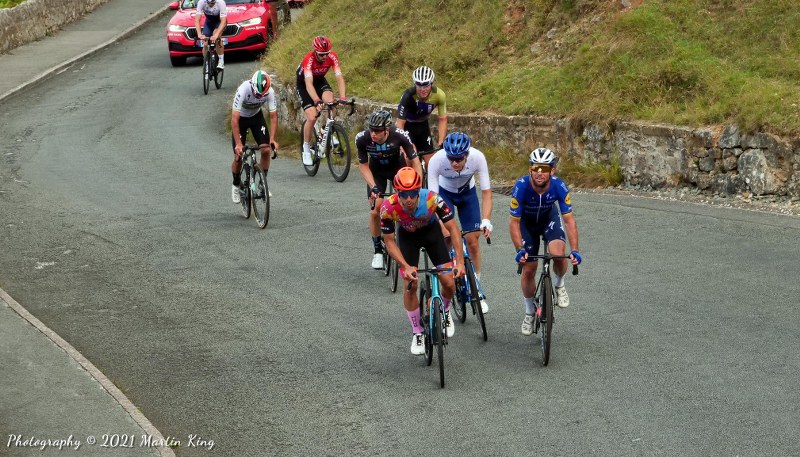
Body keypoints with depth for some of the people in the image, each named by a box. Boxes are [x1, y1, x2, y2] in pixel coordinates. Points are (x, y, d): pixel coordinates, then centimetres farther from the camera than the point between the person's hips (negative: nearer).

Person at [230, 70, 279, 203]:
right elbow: (234, 119, -36)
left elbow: (273, 116, -20)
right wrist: (238, 143, -41)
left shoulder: (270, 92, -28)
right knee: (238, 156, -7)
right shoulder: (243, 90, -37)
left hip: (256, 116, 3)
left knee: (266, 150, -13)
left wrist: (272, 139, -31)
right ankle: (236, 185, 18)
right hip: (241, 118, -3)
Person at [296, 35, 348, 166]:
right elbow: (309, 84, -46)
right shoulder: (309, 60, -37)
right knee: (312, 117, -18)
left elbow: (339, 78, -30)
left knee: (330, 102, -28)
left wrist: (342, 98, -45)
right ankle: (306, 148, 2)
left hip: (320, 80, 3)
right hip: (303, 83, -3)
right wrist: (317, 101, -61)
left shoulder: (332, 57, -26)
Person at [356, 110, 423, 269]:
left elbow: (415, 162, -25)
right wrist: (373, 186, -28)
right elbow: (363, 165, -16)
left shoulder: (400, 136, -35)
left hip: (398, 168, -1)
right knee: (375, 210, -11)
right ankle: (378, 251, 6)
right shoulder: (362, 139, -31)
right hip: (376, 171, 1)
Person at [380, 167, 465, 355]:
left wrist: (460, 262, -35)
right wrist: (406, 267, -33)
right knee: (410, 285, -13)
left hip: (431, 231, 0)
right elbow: (389, 241, -22)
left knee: (449, 283, -7)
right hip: (407, 236, 0)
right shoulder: (389, 207, -35)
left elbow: (453, 228, -28)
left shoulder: (432, 199, -38)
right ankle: (417, 334, 8)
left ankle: (445, 312, 28)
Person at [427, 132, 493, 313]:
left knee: (472, 240, -4)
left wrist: (486, 220, -41)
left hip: (468, 193, 1)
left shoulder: (477, 157, -35)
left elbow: (486, 192, -30)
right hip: (444, 193, -1)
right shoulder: (436, 160, -37)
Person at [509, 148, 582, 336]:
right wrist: (520, 250, -38)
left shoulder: (559, 186, -32)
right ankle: (530, 311, 22)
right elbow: (514, 222, -27)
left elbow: (569, 219, -27)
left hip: (549, 217, 0)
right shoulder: (521, 187, -35)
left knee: (558, 254, -27)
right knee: (528, 269, -4)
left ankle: (559, 285, 7)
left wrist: (575, 250, -35)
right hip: (527, 222, 0)